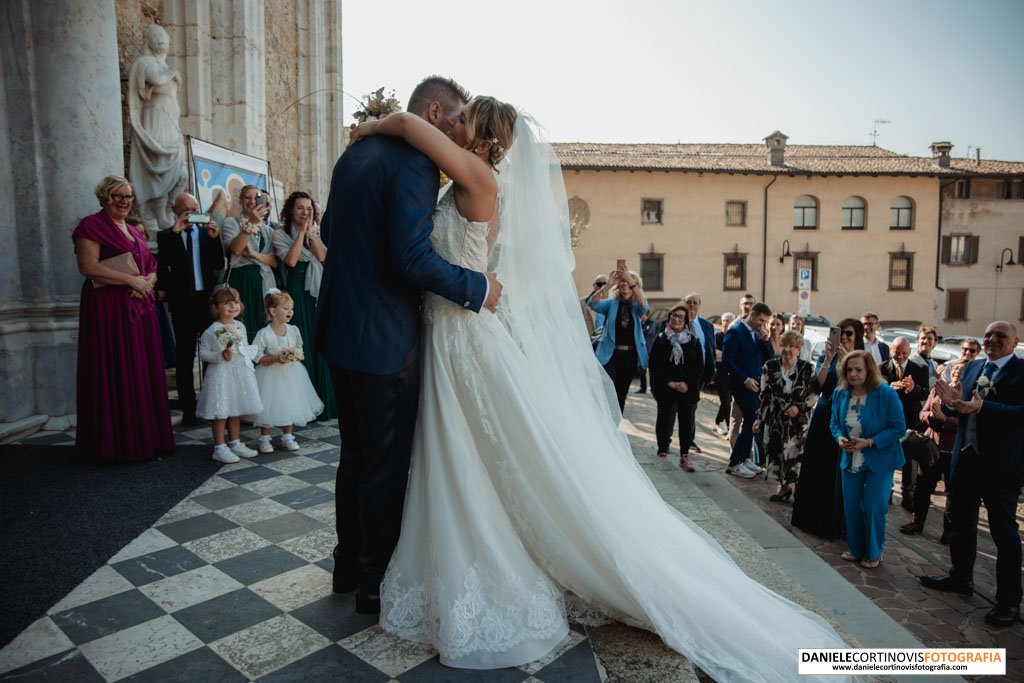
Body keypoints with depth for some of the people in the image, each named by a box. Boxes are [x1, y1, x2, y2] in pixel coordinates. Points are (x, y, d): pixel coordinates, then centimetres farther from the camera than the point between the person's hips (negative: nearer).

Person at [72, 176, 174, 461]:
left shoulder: (134, 231, 20)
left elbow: (151, 268, 20)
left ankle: (146, 437, 13)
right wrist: (131, 280, -14)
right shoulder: (92, 226, -2)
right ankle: (118, 442, 3)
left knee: (144, 373, 6)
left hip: (140, 309, 7)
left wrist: (148, 282, -2)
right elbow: (88, 267, -14)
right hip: (109, 311, -7)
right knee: (115, 375, -4)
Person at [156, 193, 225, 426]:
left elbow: (219, 265, 2)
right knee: (185, 358, 5)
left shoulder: (207, 231, 7)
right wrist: (174, 232, -16)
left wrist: (215, 238, -12)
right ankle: (188, 410, 10)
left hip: (208, 299, 1)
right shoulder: (166, 235, 4)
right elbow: (162, 265, -12)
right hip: (182, 302, -1)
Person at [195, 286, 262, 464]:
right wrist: (221, 356, -23)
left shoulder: (241, 326, 7)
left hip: (240, 374, 6)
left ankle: (235, 444, 27)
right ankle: (219, 449, 9)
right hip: (220, 375, -6)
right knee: (221, 412, -1)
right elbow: (203, 353, -12)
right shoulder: (211, 331, -12)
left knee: (236, 411, 15)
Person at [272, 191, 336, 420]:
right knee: (300, 344, -5)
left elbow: (323, 257, -2)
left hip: (317, 290, 4)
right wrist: (302, 231, -10)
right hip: (296, 291, -4)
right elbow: (290, 260, -15)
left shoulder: (316, 231, 13)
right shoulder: (281, 234, 1)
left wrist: (311, 232, -8)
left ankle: (323, 400, 12)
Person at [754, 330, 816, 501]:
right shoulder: (770, 367, 0)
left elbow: (815, 394, 2)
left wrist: (800, 407, -13)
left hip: (798, 420, -2)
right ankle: (785, 484, 26)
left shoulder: (807, 369, -5)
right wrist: (759, 418, 3)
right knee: (774, 453, 3)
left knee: (793, 453, -7)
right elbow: (764, 394, 4)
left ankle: (785, 486, 16)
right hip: (774, 419, 2)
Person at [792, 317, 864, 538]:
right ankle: (813, 519, 22)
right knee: (816, 469, 8)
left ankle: (835, 524, 16)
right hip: (823, 419, 2)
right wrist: (828, 358, -18)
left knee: (839, 474, 3)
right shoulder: (825, 358, 5)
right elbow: (817, 387, -11)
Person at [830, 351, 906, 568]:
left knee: (873, 507, -2)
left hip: (879, 460, -4)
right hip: (851, 459, 4)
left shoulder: (886, 393, -18)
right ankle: (856, 549, 28)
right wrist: (839, 437, -13)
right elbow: (835, 422, 8)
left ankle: (873, 554, 19)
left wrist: (869, 442, -24)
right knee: (851, 506, 9)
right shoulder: (840, 394, -4)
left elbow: (898, 428, -16)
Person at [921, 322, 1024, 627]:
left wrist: (981, 406, -32)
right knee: (962, 521, 20)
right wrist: (953, 402, -14)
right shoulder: (972, 367, 8)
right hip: (966, 456, 7)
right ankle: (960, 576, 38)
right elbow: (965, 407, 8)